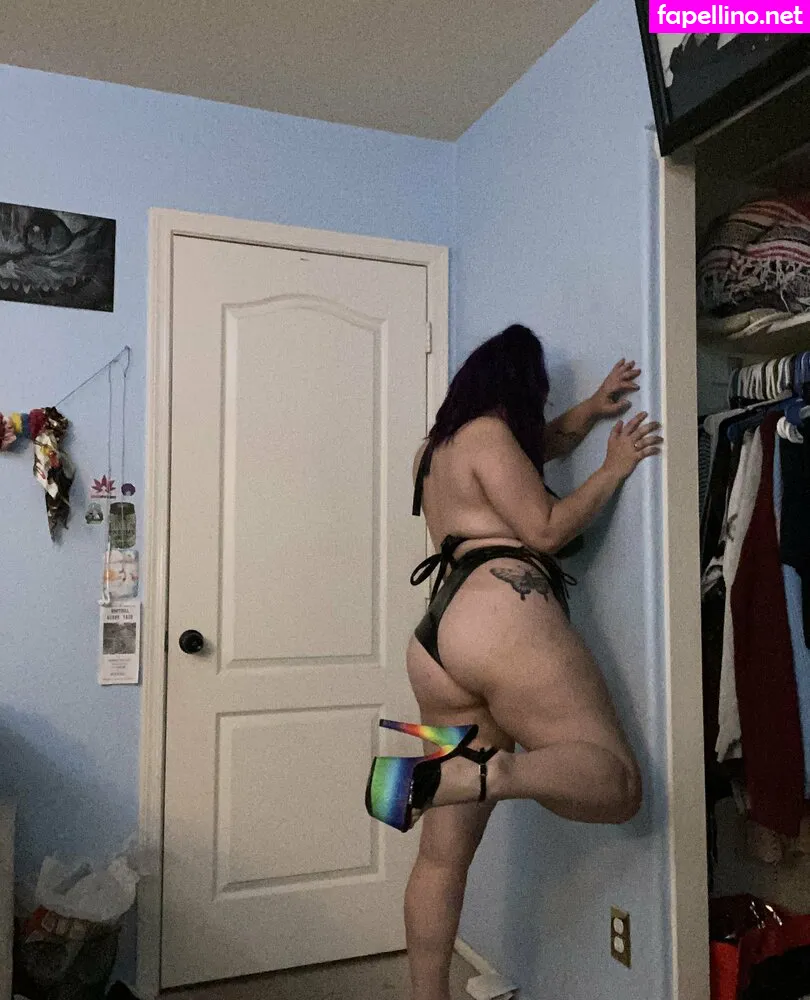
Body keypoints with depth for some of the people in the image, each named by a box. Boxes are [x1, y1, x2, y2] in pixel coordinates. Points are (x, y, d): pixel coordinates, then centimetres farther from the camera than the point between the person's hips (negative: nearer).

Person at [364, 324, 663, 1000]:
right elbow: (545, 531, -1)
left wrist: (591, 412, 31)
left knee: (444, 853, 9)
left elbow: (536, 448, 43)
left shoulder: (440, 444, 30)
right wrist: (615, 470, 9)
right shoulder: (487, 431, 4)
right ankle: (475, 771, -35)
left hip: (438, 637, 9)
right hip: (499, 613, -9)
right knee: (615, 782, -13)